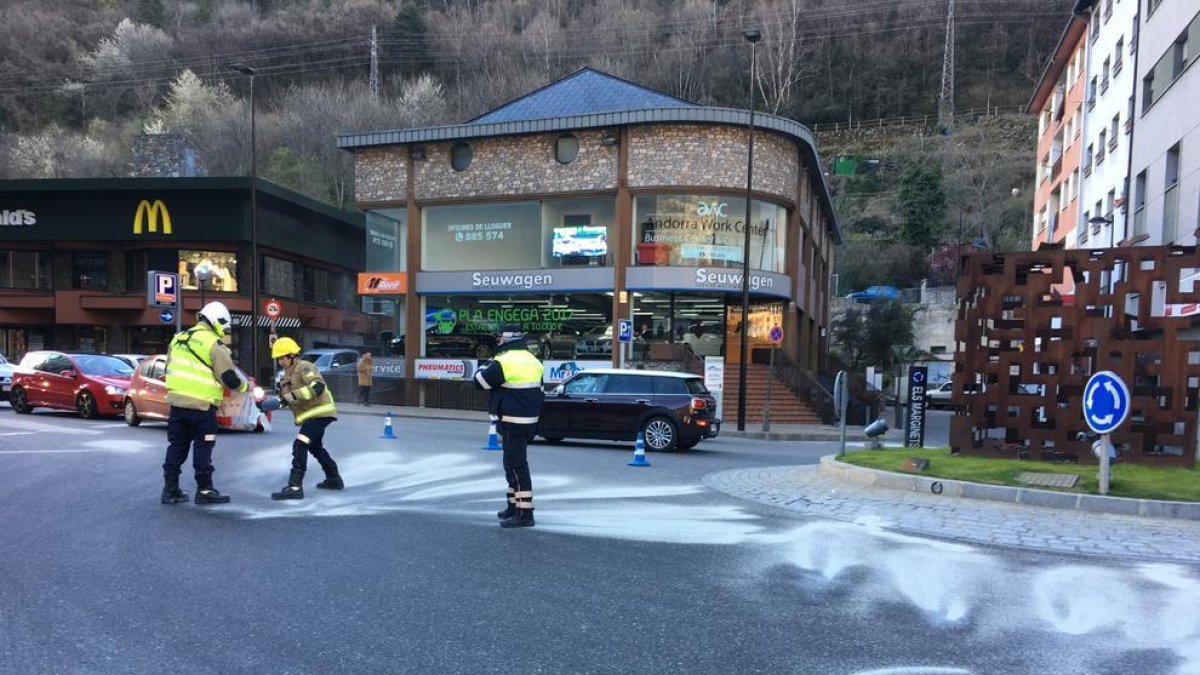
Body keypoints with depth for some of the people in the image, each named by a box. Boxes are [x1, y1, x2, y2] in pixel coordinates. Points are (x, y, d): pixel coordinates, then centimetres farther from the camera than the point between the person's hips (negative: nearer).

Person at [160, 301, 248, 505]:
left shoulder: (178, 339, 13)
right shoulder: (214, 344, -10)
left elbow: (170, 369, 21)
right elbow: (229, 378, -12)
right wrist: (245, 386, 6)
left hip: (176, 401, 7)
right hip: (201, 405, -7)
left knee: (177, 445, 14)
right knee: (203, 447, 2)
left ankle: (170, 489, 17)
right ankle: (204, 490, 6)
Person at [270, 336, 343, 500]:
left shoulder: (304, 367, -14)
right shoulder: (288, 373, 15)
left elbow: (318, 387, -30)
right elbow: (290, 396, 20)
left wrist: (293, 396, -34)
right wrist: (281, 399, -2)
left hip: (319, 413, -11)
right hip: (311, 414, 11)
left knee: (299, 446, -19)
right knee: (315, 447, 24)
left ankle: (295, 487, -21)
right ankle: (334, 479, 38)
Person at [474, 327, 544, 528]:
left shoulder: (504, 362, -16)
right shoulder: (533, 360, 10)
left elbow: (481, 381, -6)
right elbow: (538, 390, 18)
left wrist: (482, 371, 15)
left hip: (513, 422, -9)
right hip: (530, 420, 9)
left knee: (516, 466, -5)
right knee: (515, 463, 20)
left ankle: (525, 513, -5)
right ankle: (514, 506, 30)